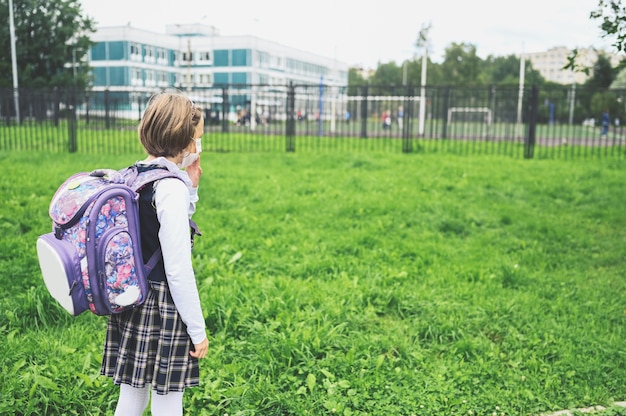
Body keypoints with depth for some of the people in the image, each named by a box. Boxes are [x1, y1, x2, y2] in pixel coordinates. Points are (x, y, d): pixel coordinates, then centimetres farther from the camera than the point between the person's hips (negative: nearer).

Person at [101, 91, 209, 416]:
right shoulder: (171, 187, -19)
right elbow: (177, 269, -20)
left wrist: (189, 188, 9)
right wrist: (198, 330, -12)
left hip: (129, 303, 8)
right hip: (163, 308, -8)